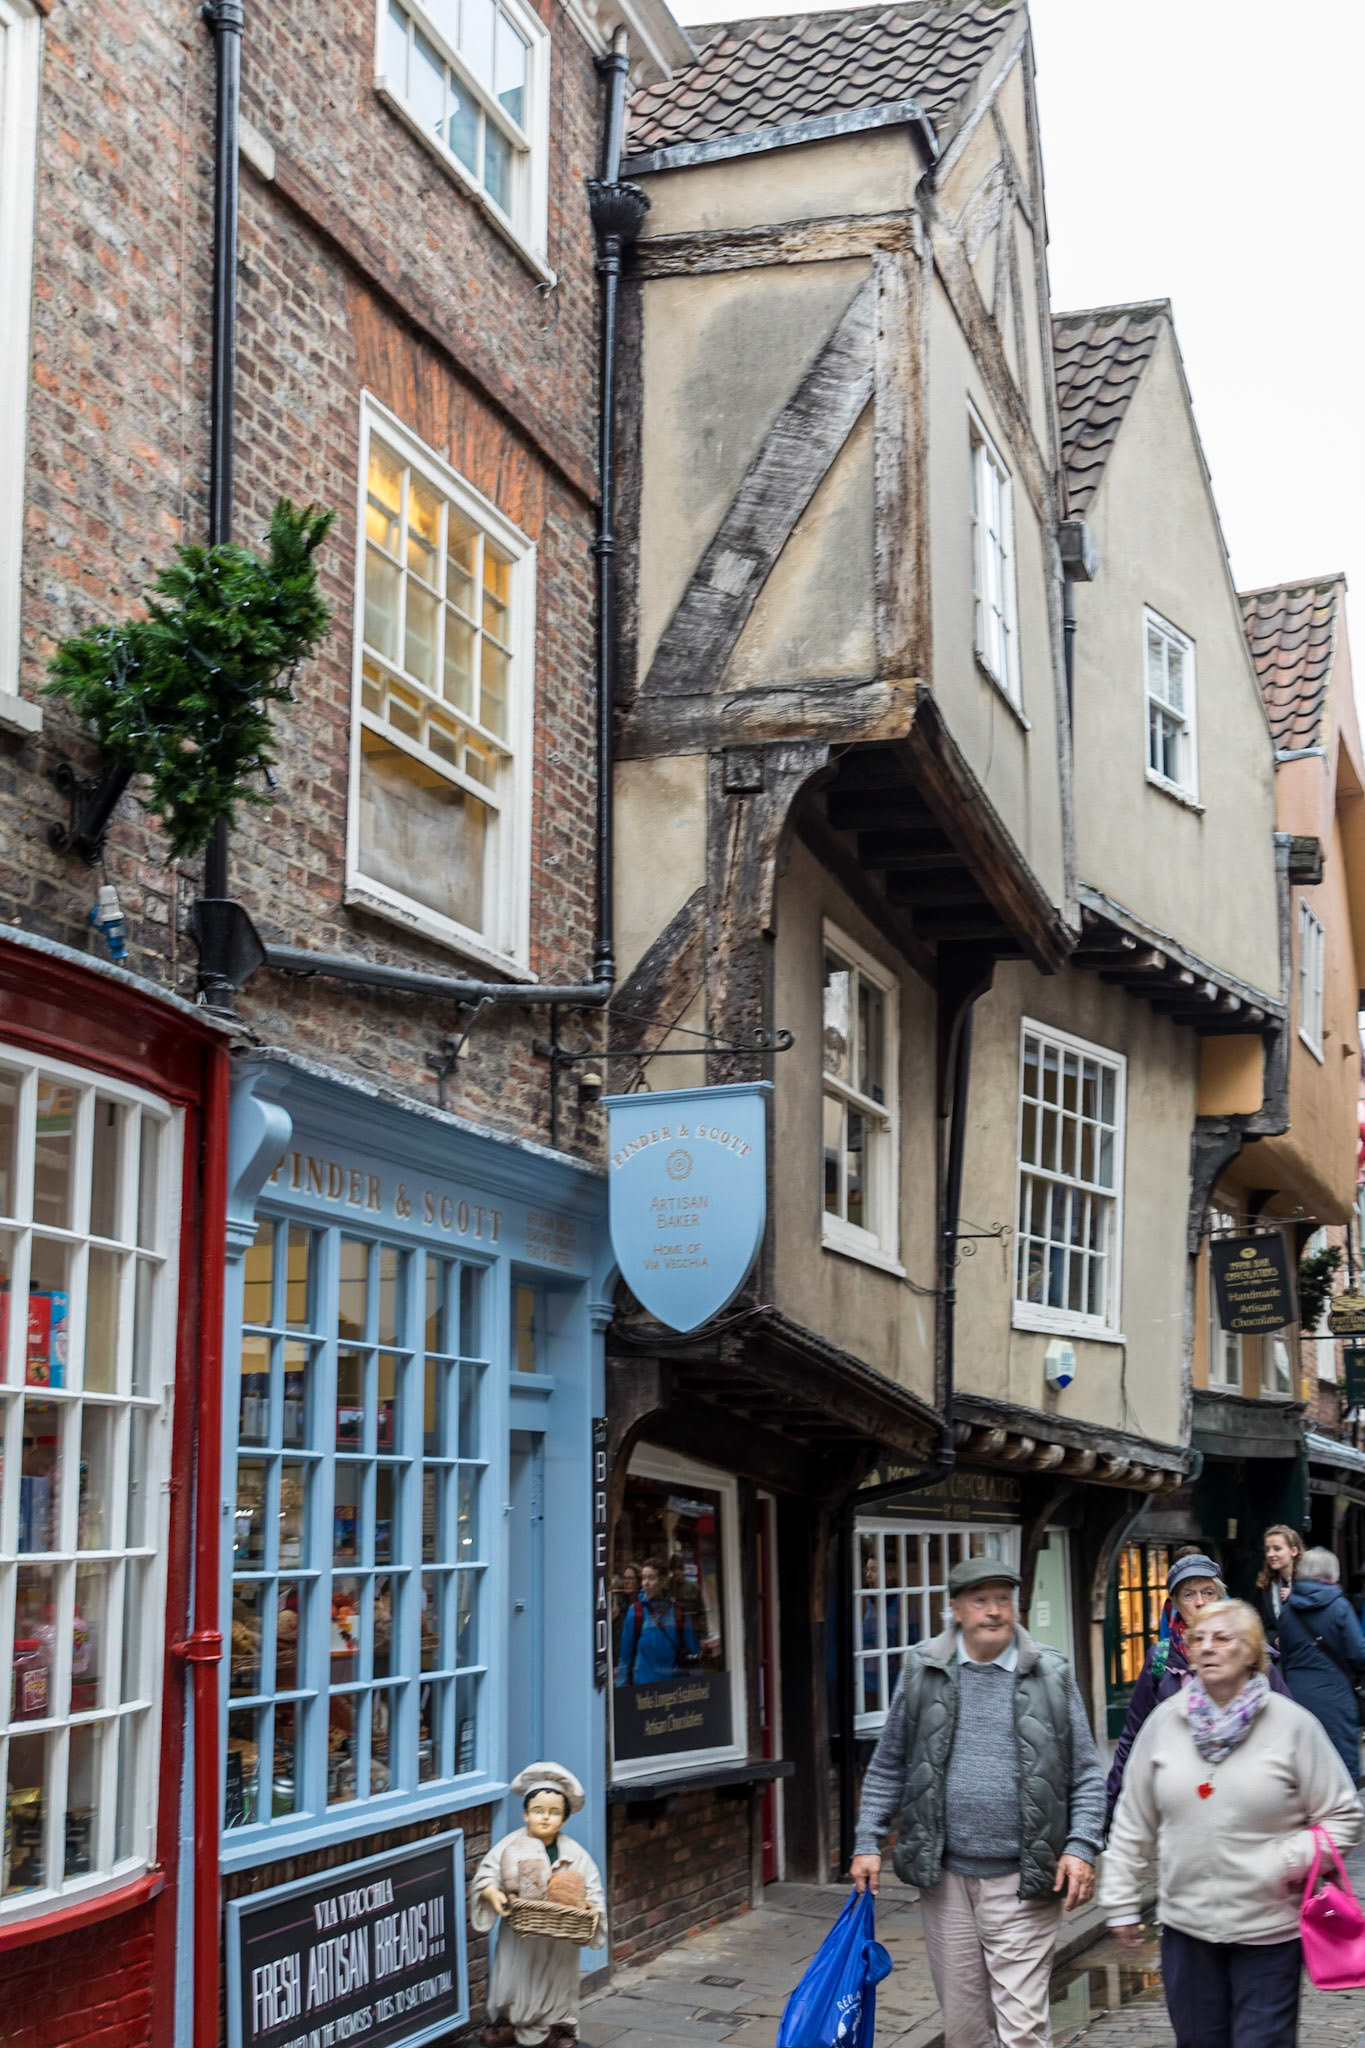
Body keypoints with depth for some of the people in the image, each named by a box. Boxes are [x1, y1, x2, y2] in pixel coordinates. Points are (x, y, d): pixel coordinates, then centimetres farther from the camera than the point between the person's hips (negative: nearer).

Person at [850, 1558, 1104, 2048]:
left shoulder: (1051, 1674, 0)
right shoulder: (922, 1671, 4)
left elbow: (1086, 1775, 3)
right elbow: (888, 1767, 10)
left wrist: (1081, 1847, -8)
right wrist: (868, 1843, 4)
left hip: (1022, 1881, -2)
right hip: (945, 1877, 2)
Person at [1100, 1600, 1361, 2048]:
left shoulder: (1293, 1724, -6)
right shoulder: (1164, 1722, 2)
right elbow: (1133, 1822, 8)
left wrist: (1293, 1860, -14)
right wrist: (1121, 1901, 8)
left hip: (1269, 1928, -3)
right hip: (1185, 1926, 3)